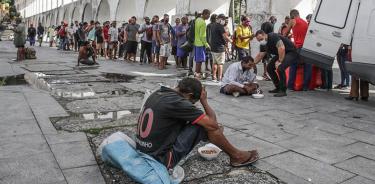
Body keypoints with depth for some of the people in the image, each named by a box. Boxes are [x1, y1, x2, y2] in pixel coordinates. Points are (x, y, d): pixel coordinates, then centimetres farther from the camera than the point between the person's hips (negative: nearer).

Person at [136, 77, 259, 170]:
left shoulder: (158, 94, 5)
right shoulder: (177, 102, -22)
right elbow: (213, 124, -17)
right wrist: (204, 101, 0)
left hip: (143, 153, 9)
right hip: (161, 159, -9)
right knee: (206, 125, -8)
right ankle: (236, 156, 11)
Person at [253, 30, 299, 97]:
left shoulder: (273, 37, -24)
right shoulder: (264, 44, 4)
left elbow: (282, 48, -34)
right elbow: (260, 56, 15)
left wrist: (279, 61, -28)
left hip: (291, 52, -10)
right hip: (280, 54, 10)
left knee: (280, 68, -29)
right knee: (269, 68, 6)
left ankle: (283, 91, -17)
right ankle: (278, 88, 16)